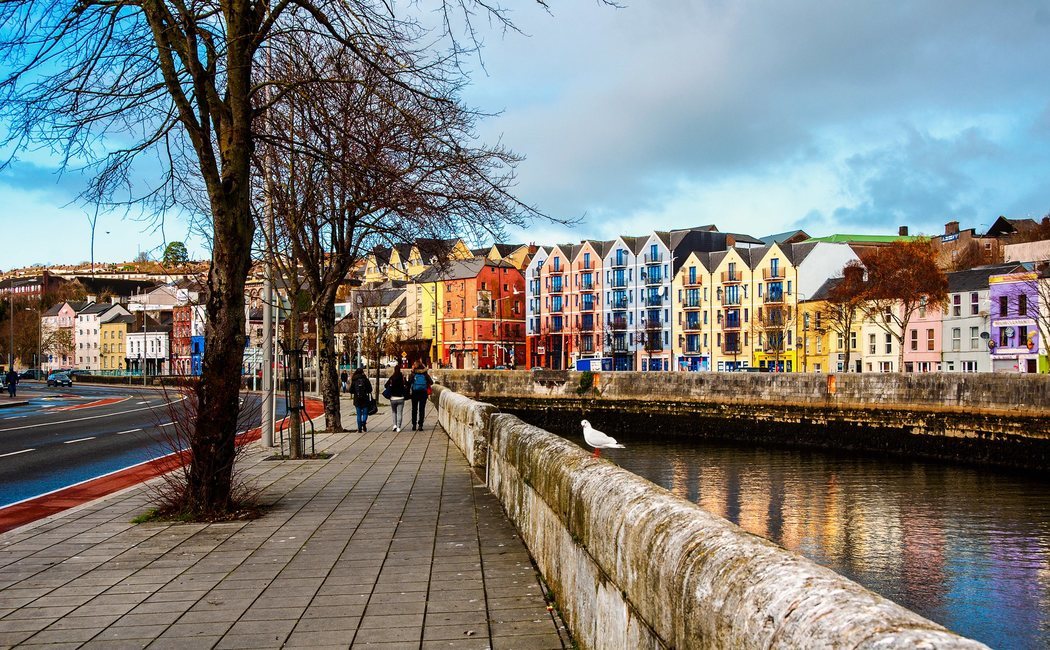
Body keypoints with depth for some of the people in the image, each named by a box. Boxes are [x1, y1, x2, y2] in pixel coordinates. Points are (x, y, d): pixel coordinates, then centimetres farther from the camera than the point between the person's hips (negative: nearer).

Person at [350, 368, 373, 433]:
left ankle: (359, 428, 4)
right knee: (365, 413, 8)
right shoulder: (365, 380, -6)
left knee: (359, 414, 8)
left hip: (357, 400, 1)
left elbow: (351, 391, -1)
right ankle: (364, 423, -19)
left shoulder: (354, 381, -2)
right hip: (365, 400, -1)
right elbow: (370, 389, -6)